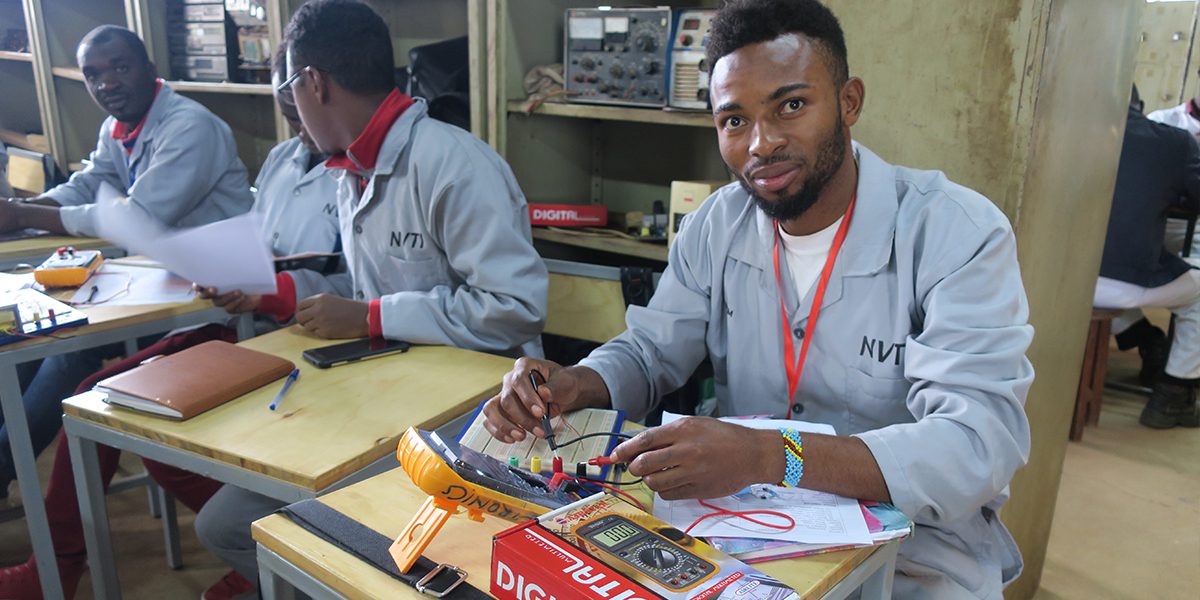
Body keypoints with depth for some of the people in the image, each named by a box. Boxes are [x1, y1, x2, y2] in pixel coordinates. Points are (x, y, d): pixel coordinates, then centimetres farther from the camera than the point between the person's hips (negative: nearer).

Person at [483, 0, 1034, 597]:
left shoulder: (960, 235, -17)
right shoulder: (717, 226, -1)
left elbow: (982, 445, -26)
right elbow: (650, 353, 6)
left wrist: (771, 457, -41)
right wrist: (575, 385, -18)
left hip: (913, 551, -2)